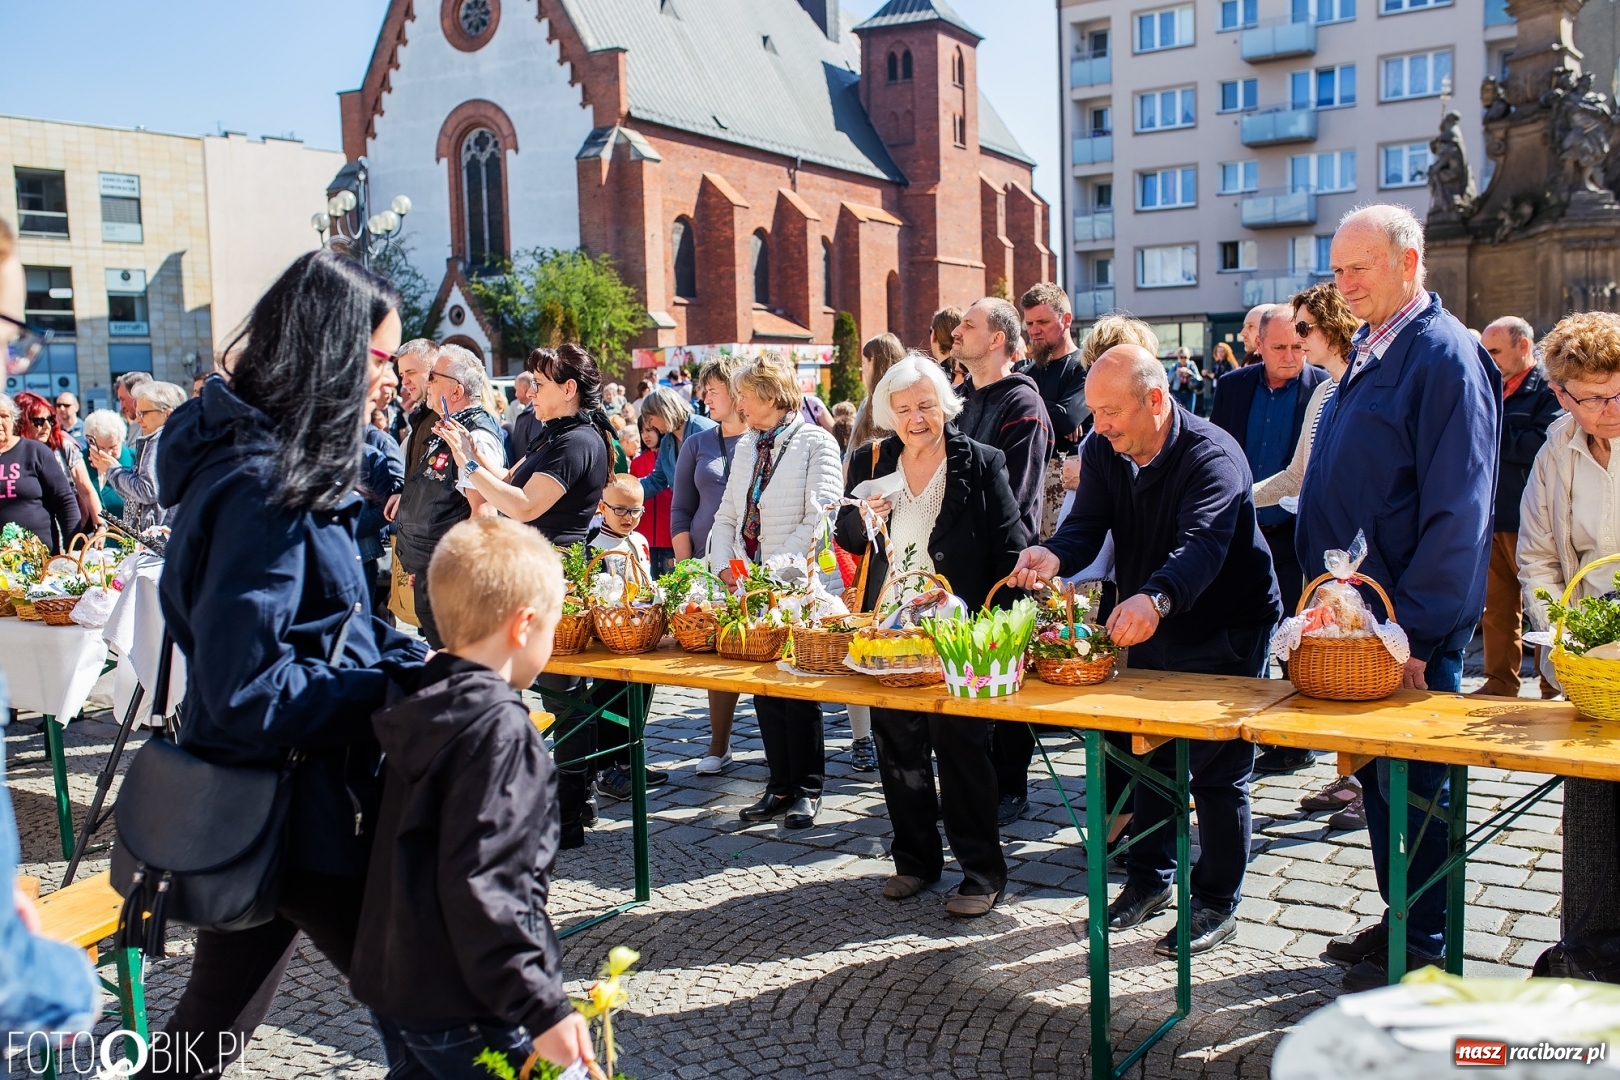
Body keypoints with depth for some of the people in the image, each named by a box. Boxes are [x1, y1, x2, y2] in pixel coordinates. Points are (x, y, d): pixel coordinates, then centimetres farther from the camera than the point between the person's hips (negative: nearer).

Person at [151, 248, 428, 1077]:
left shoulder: (273, 467, 9)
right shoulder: (262, 488, -23)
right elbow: (248, 692, -25)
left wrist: (416, 658, 2)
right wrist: (402, 684, -18)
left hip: (257, 810, 9)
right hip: (293, 812, -9)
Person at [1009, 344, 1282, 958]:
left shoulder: (1212, 457, -28)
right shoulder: (1103, 451, -7)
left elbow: (1201, 545, -44)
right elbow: (1086, 525, -15)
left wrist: (1154, 598, -64)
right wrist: (1054, 556, -40)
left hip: (1225, 632, -6)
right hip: (1148, 630, 6)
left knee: (1218, 770, 2)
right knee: (1149, 755, 16)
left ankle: (1217, 903, 17)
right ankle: (1149, 879, 33)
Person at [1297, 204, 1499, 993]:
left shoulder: (1445, 356, -14)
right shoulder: (1367, 352, 13)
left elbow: (1456, 512, -19)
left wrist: (1416, 630, -20)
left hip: (1411, 627, -8)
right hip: (1359, 611, 8)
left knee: (1415, 781, 3)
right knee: (1376, 774, 16)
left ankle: (1422, 949, 17)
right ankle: (1397, 921, 30)